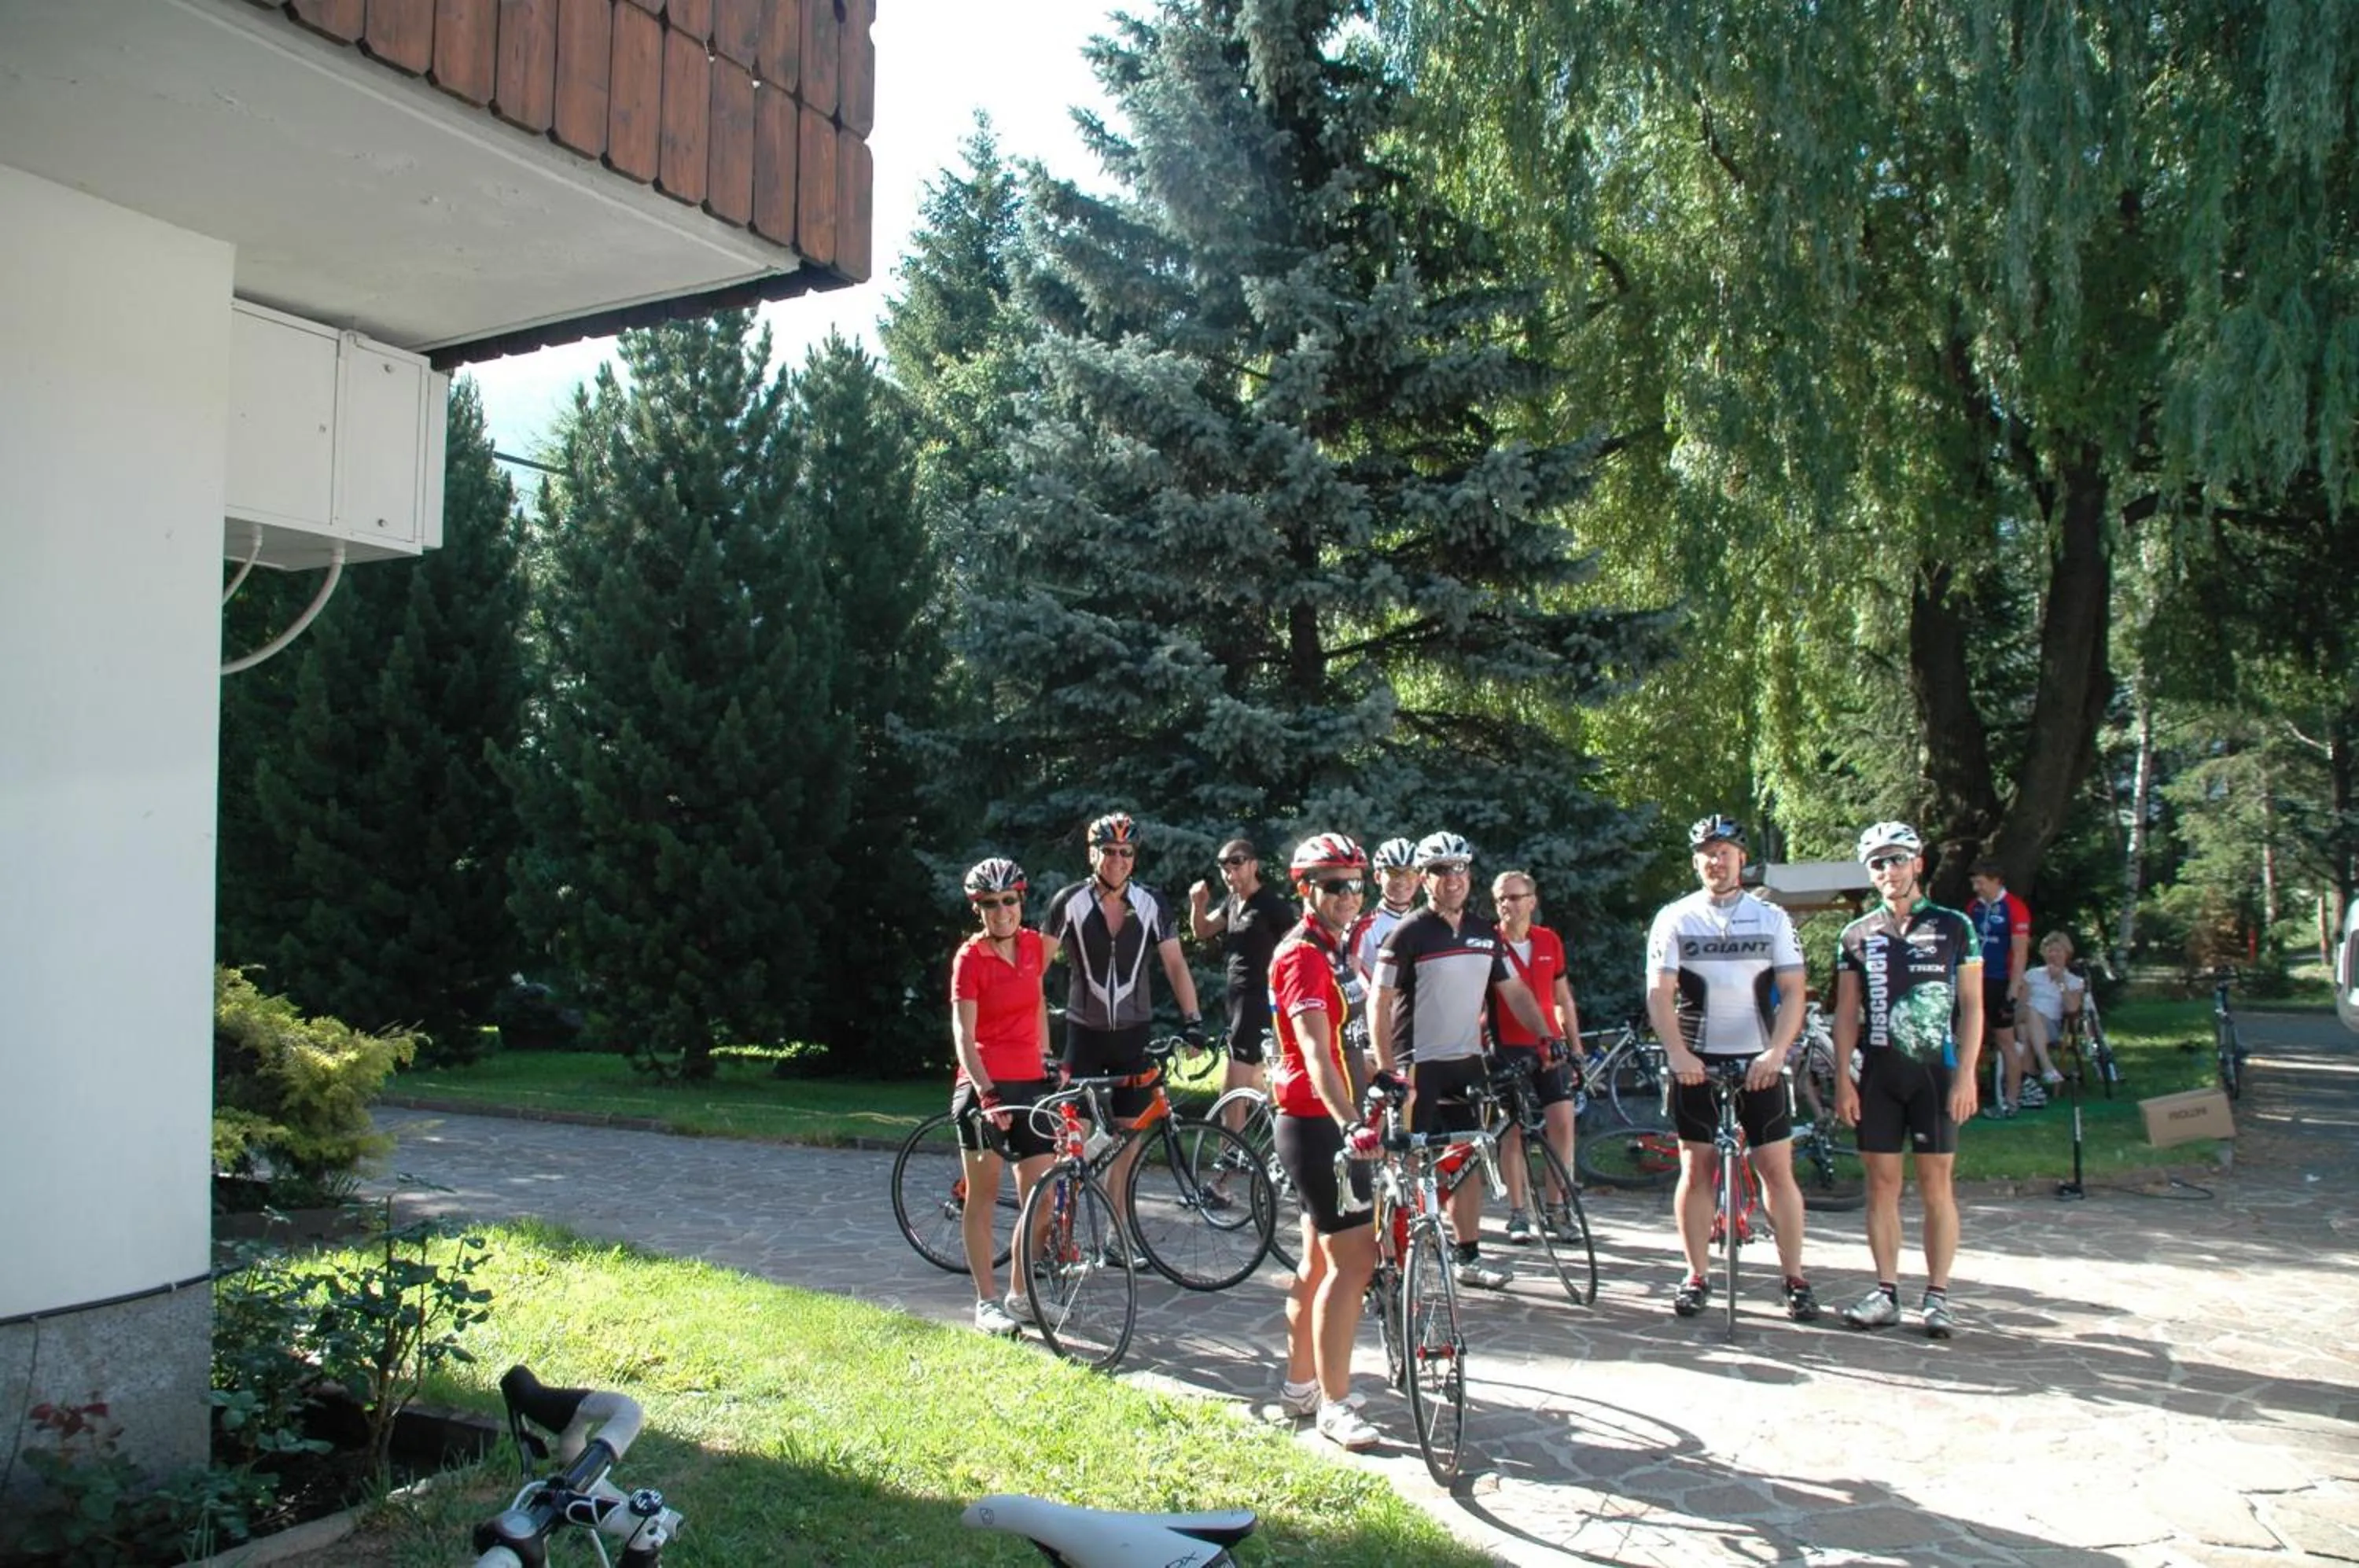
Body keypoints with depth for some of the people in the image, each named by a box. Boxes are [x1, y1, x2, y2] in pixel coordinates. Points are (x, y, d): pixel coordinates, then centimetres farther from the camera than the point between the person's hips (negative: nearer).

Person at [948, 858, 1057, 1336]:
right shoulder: (970, 957, -10)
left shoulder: (1032, 945, 6)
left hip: (1031, 1082, 5)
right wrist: (986, 1092, -27)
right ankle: (986, 1302, 12)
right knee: (983, 1195, 4)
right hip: (983, 1087, -5)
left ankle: (1020, 1294, 19)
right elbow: (963, 1035, -16)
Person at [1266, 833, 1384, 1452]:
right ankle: (1334, 1405, -1)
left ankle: (1300, 1385, 27)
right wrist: (1351, 1125, -42)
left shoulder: (1334, 949, 13)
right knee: (1354, 1260, -9)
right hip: (1316, 1123, -10)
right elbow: (1316, 1053, -31)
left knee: (1320, 1257, 16)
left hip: (1328, 1121, 10)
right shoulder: (1302, 956, -18)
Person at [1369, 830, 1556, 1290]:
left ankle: (1469, 1258, 21)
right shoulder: (1409, 934, -10)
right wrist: (1386, 1067, -20)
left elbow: (1513, 991, 16)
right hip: (1418, 1066, -6)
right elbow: (1379, 1001, -13)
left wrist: (1547, 1036, 4)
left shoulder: (1485, 933, 9)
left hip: (1466, 1063, 6)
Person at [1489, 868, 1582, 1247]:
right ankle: (1518, 1213, 8)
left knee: (1562, 1121, -1)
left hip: (1550, 1044, 3)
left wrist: (1575, 1044, 13)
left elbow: (1562, 997, 15)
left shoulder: (1550, 941, 7)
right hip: (1507, 1046, -3)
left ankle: (1555, 1207, 12)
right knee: (1513, 1127, 0)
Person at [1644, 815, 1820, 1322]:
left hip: (1760, 1060, 1)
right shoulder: (1673, 918, 2)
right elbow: (1659, 995, -4)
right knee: (1696, 1169, 3)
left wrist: (1776, 1052, -15)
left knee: (1777, 1169, 1)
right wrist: (1677, 1053, -18)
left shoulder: (1771, 918, 5)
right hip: (1697, 1061, 0)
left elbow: (1792, 992, -1)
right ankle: (1697, 1276, 12)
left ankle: (1795, 1278, 10)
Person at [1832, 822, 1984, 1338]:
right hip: (1878, 1073, 2)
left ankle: (1937, 1296, 8)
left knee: (1935, 1183, 0)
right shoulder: (1857, 935, 8)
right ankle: (1886, 1292, 12)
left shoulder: (1954, 927, 3)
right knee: (1882, 1183, 4)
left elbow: (1972, 1006, 1)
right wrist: (1842, 1079, 0)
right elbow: (1845, 1014, 8)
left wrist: (1966, 1076, -7)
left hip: (1936, 1071, -2)